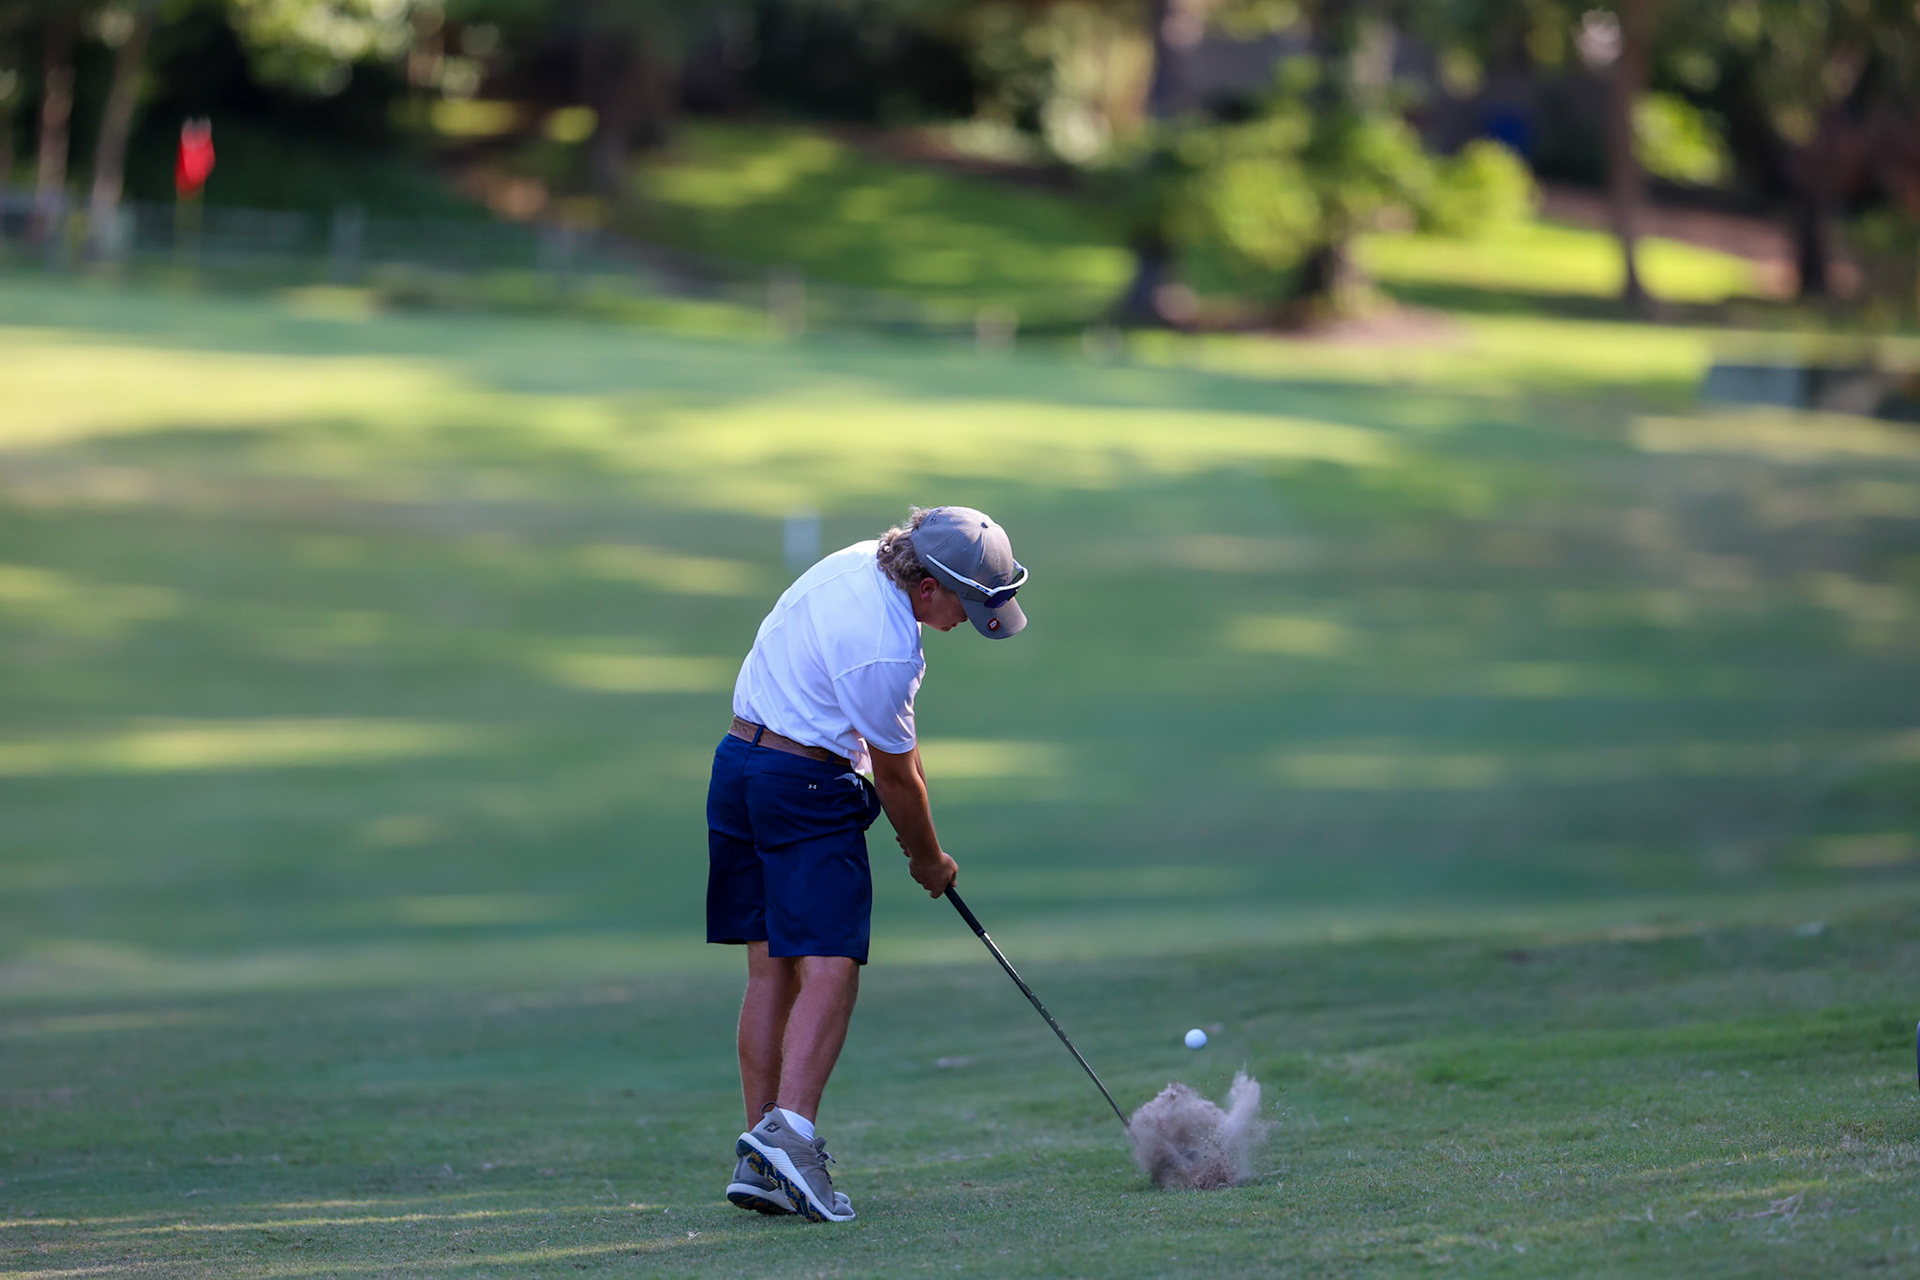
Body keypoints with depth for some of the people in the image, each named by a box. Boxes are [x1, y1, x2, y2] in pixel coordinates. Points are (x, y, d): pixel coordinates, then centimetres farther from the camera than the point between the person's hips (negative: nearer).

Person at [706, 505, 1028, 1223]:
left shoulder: (860, 563, 5)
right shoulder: (884, 650, -22)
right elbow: (896, 777, -9)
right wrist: (929, 860, 7)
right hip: (807, 788, -10)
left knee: (770, 969, 7)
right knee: (829, 968, -13)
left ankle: (758, 1162, 5)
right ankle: (788, 1131, -30)